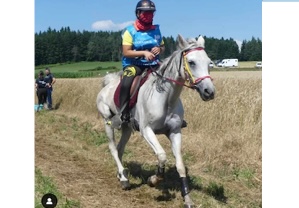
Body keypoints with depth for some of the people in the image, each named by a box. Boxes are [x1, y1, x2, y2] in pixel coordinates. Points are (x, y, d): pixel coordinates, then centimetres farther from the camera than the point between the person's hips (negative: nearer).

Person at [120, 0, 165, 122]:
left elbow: (163, 47, 22)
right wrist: (144, 53, -22)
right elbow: (126, 52, -10)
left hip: (153, 65, 5)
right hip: (134, 64, -4)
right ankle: (124, 114, -23)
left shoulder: (156, 30, 10)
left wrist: (159, 49, -4)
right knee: (125, 84, -33)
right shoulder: (130, 31, -3)